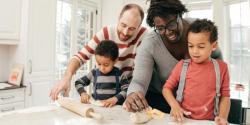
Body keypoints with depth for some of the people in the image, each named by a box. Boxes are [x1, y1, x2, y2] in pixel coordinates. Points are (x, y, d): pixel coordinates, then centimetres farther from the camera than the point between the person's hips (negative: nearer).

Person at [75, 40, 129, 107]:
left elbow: (127, 90, -6)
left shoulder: (119, 75, -1)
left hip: (114, 107, -1)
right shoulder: (94, 73, 5)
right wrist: (83, 93, -4)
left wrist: (115, 98, -21)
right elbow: (78, 82, 14)